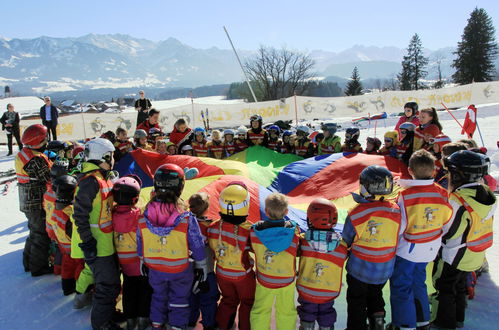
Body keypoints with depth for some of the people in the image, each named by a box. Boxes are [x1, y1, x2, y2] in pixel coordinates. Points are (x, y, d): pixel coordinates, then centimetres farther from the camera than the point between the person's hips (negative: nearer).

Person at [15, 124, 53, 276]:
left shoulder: (23, 154, 7)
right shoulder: (35, 160, -25)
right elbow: (49, 179, -23)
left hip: (27, 202, 10)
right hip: (38, 204, -10)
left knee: (35, 232, 23)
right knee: (42, 235, 4)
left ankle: (28, 262, 35)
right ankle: (38, 267, 15)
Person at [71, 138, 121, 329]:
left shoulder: (103, 178, 10)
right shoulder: (90, 181, -20)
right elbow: (80, 215, -23)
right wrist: (87, 243, -22)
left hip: (107, 241, 10)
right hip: (96, 245, -10)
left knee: (111, 280, 22)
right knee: (108, 284, -2)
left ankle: (108, 311, 40)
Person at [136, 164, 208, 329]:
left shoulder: (144, 215, -17)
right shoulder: (187, 218, -26)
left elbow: (140, 242, -2)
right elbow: (197, 245, -15)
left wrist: (143, 261, 15)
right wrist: (201, 266, 1)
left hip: (155, 268, 3)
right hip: (181, 270, -3)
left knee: (158, 296, 27)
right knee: (179, 300, 19)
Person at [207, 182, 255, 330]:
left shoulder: (213, 227, -23)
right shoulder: (248, 230, -35)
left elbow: (212, 247, -6)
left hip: (222, 273, 4)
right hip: (243, 275, -3)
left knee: (228, 300, 29)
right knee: (247, 302, 24)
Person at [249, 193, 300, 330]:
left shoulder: (255, 231, -23)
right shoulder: (294, 231, -24)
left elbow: (254, 248, -10)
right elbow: (295, 251, -14)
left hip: (263, 279, 0)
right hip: (287, 280, 0)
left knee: (260, 311, 22)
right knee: (286, 312, 23)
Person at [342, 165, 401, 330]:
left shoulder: (356, 214, -24)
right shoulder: (396, 211, -14)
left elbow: (346, 242, -11)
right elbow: (397, 239, -1)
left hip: (359, 269, -3)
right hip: (384, 270, 3)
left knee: (357, 302, 18)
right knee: (375, 296, 29)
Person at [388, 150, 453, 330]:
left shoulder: (405, 195, -24)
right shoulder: (442, 194, -9)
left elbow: (398, 227, -17)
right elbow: (447, 225, 3)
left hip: (407, 250, -5)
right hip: (429, 250, 6)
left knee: (401, 287, 11)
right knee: (418, 283, 24)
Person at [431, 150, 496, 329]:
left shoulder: (458, 202, -32)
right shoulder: (486, 194, -8)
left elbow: (447, 232, -23)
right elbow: (478, 224, 4)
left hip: (452, 255, -8)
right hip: (475, 256, 8)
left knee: (444, 288, 13)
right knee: (459, 286, 26)